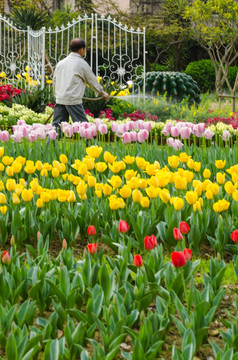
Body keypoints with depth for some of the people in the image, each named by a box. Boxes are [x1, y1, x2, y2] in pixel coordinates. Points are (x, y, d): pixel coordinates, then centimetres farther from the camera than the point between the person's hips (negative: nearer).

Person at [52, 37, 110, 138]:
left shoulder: (61, 63, 12)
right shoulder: (82, 63, -3)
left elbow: (54, 81, 18)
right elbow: (92, 80, 7)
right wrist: (103, 93, 21)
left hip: (60, 99, 5)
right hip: (73, 100, -5)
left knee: (56, 125, 8)